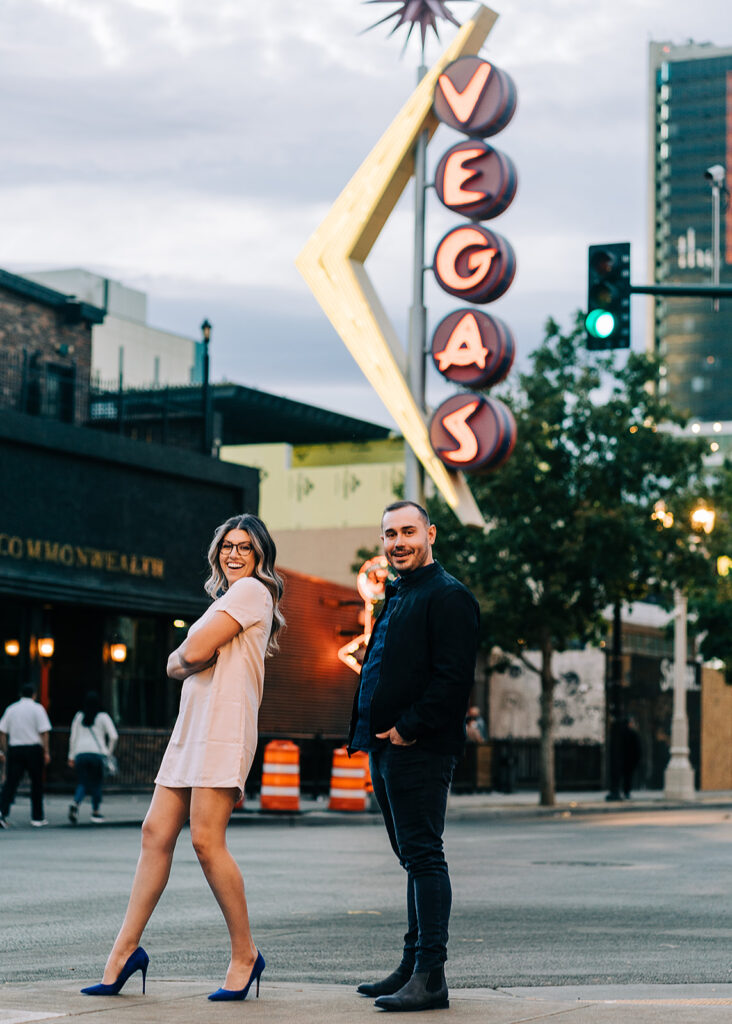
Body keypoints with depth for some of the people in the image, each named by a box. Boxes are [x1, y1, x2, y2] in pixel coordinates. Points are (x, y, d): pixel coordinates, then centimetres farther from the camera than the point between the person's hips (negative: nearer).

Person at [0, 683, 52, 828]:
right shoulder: (37, 708, -1)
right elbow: (44, 732, -8)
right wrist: (46, 752, -6)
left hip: (14, 749, 2)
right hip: (33, 749, -2)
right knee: (36, 783, 9)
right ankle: (37, 818, 13)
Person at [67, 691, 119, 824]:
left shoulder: (78, 717, 9)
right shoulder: (103, 717, 1)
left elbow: (73, 738, 10)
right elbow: (113, 736, -4)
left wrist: (71, 757, 16)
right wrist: (108, 751, 10)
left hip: (80, 753, 2)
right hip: (97, 752, -2)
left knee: (82, 783, 4)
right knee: (97, 783, 8)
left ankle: (75, 803, -22)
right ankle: (95, 812, 11)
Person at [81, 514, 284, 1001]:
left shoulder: (251, 590, -3)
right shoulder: (227, 599, 28)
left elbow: (193, 651, -12)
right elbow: (177, 665, 24)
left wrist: (187, 654, 9)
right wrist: (187, 659, 3)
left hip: (223, 725, -10)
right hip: (193, 725, 10)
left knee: (207, 840, -14)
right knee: (157, 831, 3)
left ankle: (245, 955, -4)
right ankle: (126, 949, 4)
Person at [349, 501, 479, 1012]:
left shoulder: (448, 596, -9)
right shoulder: (396, 597, 21)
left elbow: (454, 677, -18)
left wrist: (409, 729, -19)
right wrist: (371, 731, 13)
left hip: (419, 751, -10)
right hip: (387, 748, 10)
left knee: (423, 856, -11)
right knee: (413, 857, 13)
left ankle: (430, 977, -11)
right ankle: (414, 965, 19)